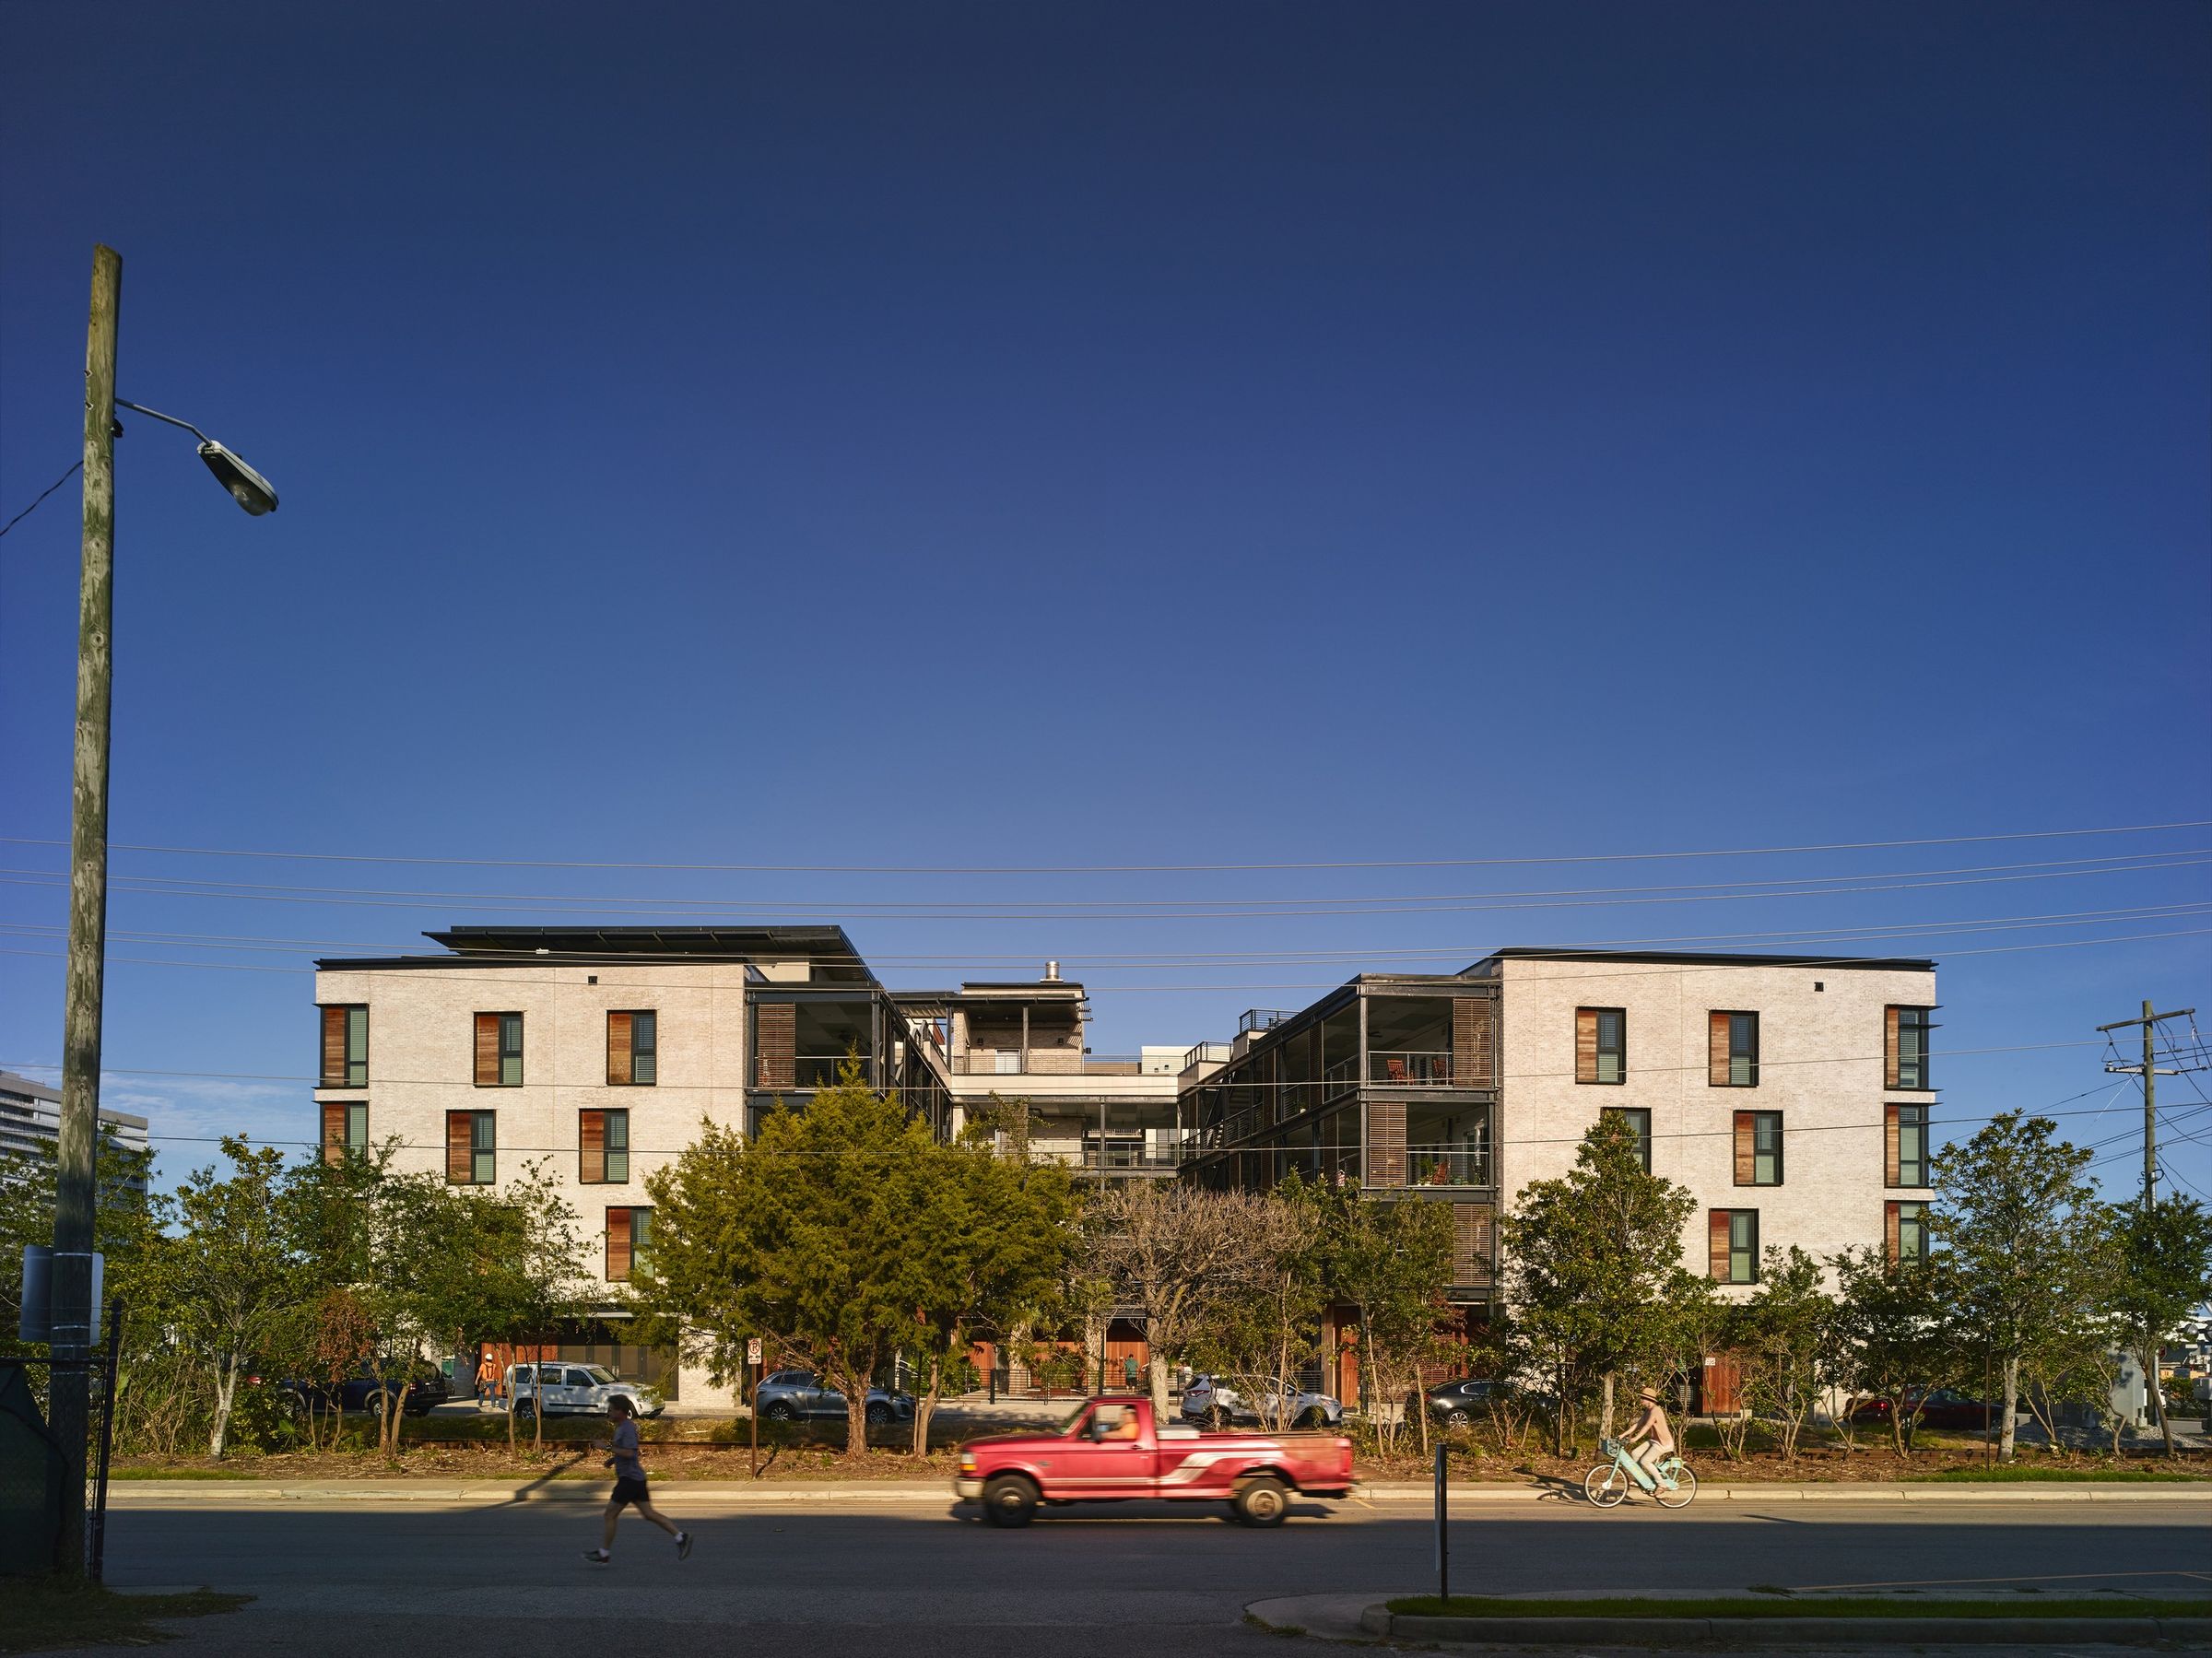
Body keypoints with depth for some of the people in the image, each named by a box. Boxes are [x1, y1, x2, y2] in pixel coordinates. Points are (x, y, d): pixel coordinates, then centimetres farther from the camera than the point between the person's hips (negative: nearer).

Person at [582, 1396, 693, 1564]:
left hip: (630, 1479, -10)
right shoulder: (621, 1427, 16)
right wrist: (613, 1459, 13)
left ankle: (604, 1553, 7)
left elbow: (629, 1453, -27)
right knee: (649, 1513, 9)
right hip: (635, 1478, 10)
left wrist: (607, 1447, -22)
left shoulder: (628, 1428, -16)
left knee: (610, 1514, -2)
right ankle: (680, 1537, 6)